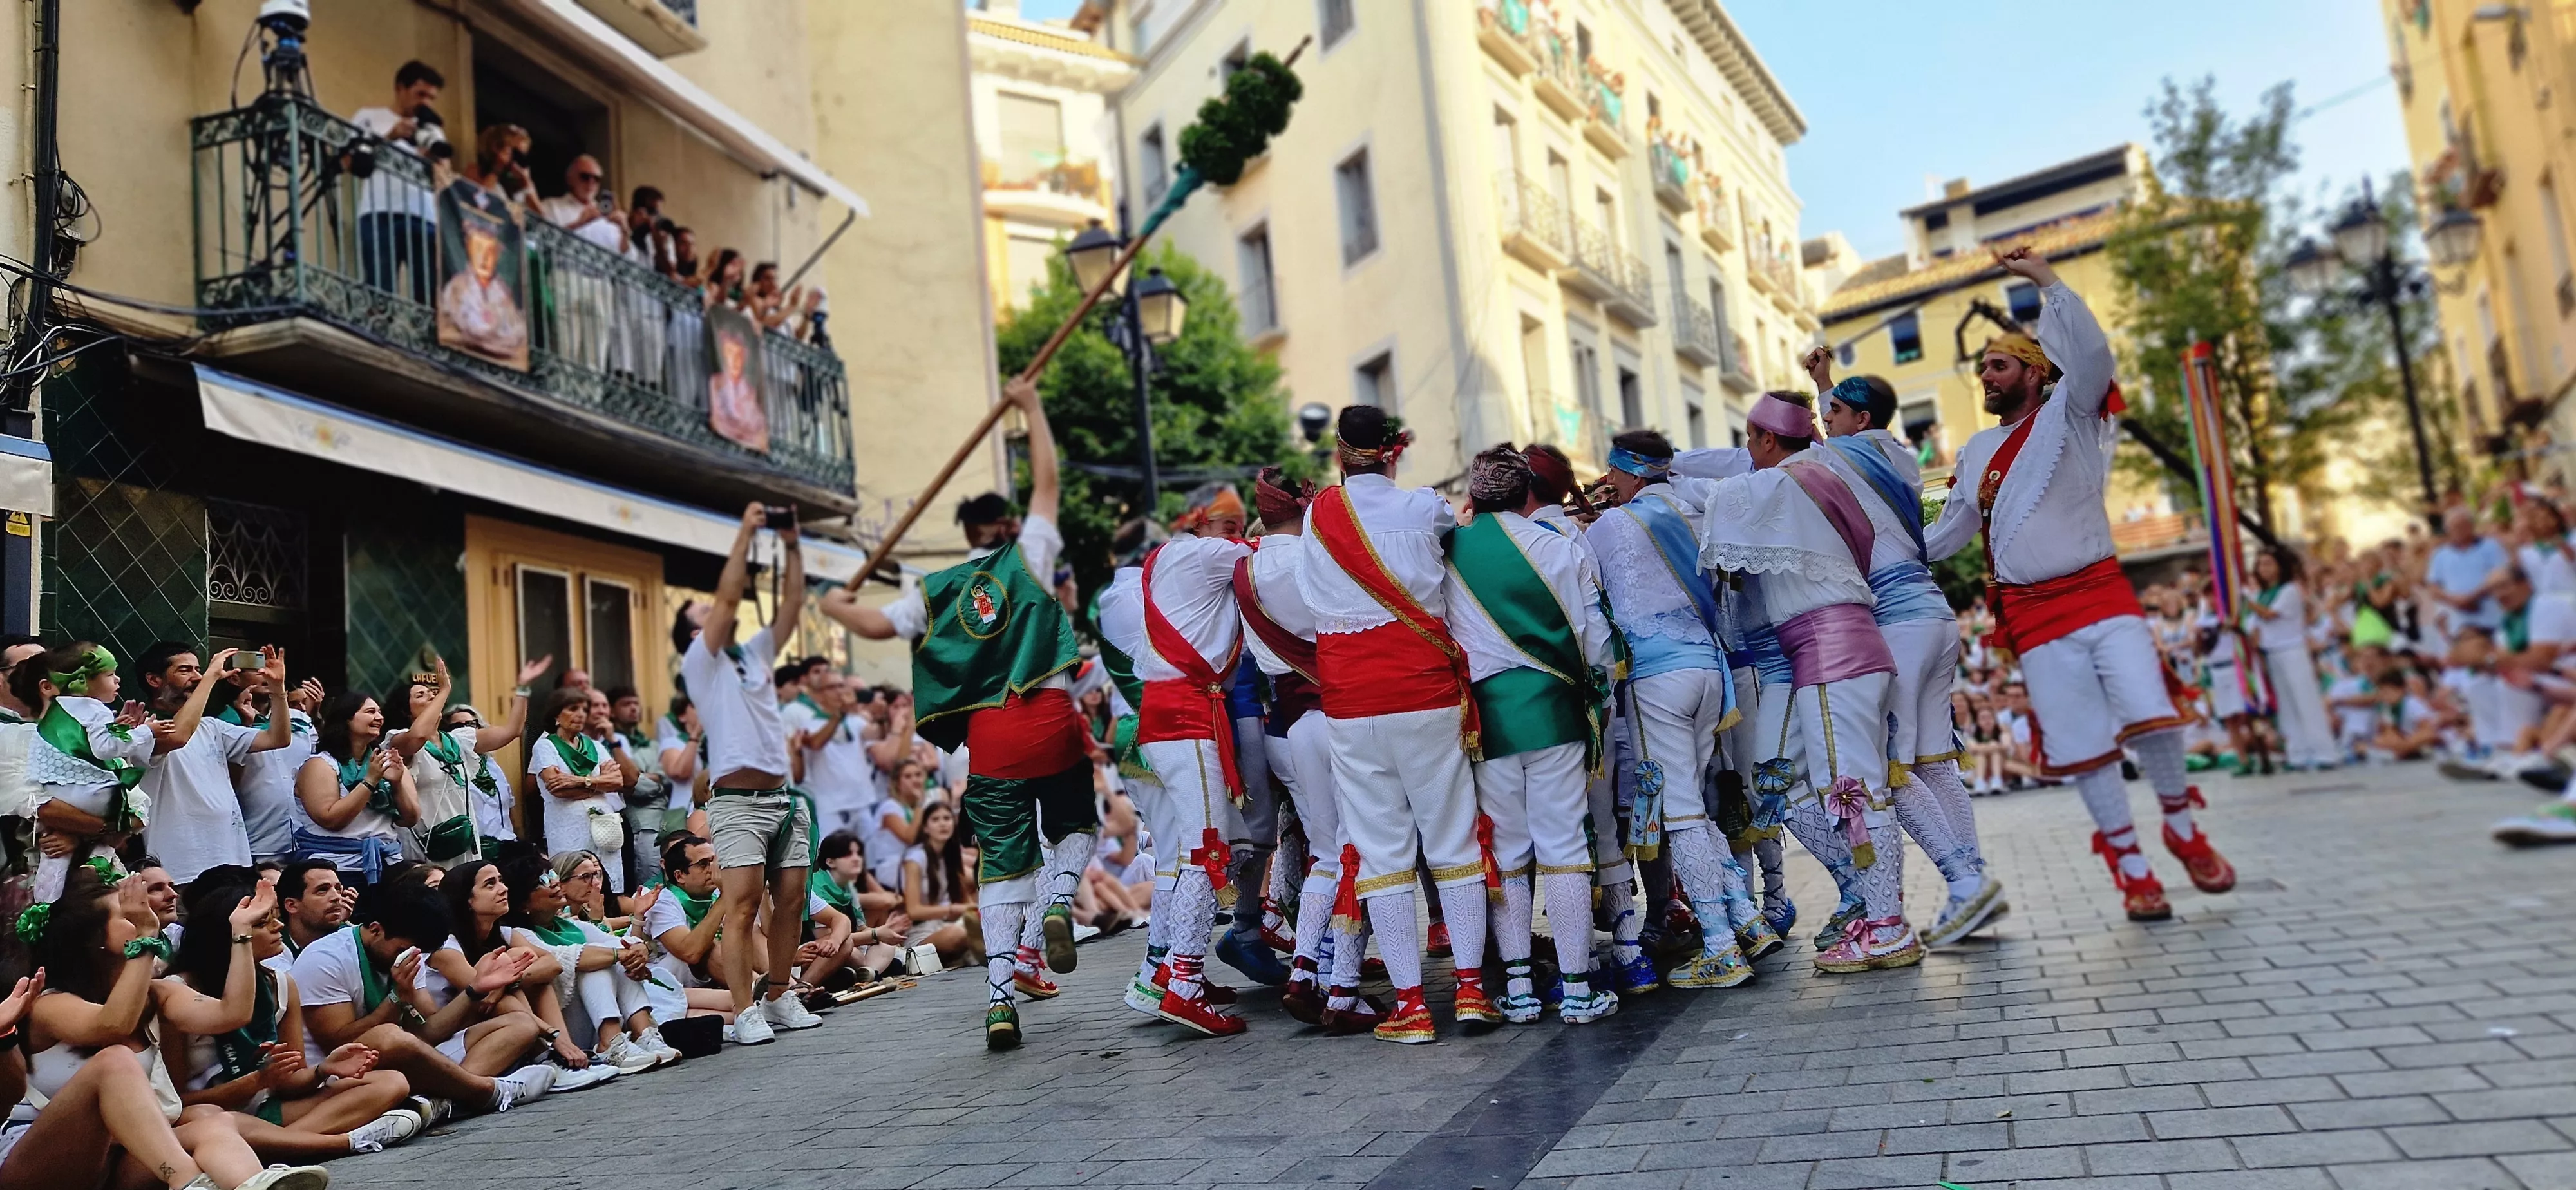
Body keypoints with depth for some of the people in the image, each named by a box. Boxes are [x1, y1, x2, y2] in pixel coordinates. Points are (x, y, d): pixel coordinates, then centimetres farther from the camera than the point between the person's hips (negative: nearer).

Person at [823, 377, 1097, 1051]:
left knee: (1001, 865, 8)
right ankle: (1058, 902, -8)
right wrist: (1031, 406, 23)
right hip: (1051, 721, -1)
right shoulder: (1029, 557, 7)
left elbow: (877, 626, 4)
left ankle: (998, 1002, 2)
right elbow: (1047, 479, 13)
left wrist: (837, 608, 26)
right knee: (1076, 826, 23)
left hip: (989, 736, 2)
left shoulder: (939, 591, 10)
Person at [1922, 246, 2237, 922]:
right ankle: (2128, 860, 13)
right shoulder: (1975, 453, 15)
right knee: (2080, 745, 0)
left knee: (2150, 717, -16)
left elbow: (2093, 357, -19)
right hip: (2033, 615, 4)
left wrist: (2046, 281, -19)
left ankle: (2181, 823, 10)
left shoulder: (2068, 415, 2)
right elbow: (1948, 533, 24)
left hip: (2099, 593, -3)